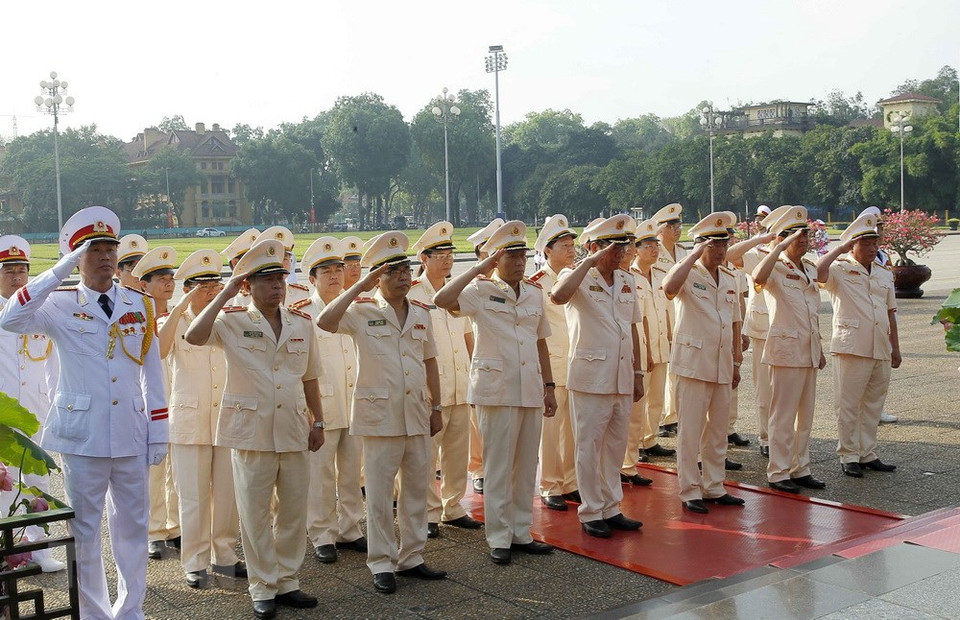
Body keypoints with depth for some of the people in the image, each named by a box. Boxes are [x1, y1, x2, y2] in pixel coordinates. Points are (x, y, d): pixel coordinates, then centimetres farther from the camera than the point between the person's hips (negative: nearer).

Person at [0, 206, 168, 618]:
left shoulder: (141, 305, 6)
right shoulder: (60, 305, -2)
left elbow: (152, 372, 8)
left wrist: (159, 432, 5)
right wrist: (61, 269, -21)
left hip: (132, 435, 3)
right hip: (82, 435, -2)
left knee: (132, 527, 11)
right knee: (84, 530, 7)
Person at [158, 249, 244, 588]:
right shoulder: (174, 324, -1)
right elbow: (158, 351, -22)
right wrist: (180, 308, -25)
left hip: (227, 419, 3)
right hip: (190, 423, -3)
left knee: (228, 493, 8)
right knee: (194, 496, 2)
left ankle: (224, 555, 21)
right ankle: (195, 562, 13)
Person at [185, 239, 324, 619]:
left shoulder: (302, 324, 7)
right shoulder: (232, 322, -4)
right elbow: (193, 337, -23)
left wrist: (318, 421, 12)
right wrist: (224, 295, -18)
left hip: (294, 431, 4)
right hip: (251, 431, -4)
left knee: (293, 512, 11)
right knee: (255, 514, 5)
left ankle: (287, 582, 25)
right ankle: (263, 589, 17)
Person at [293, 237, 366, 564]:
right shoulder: (302, 314, -6)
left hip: (354, 405, 5)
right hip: (321, 405, -5)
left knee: (351, 472, 12)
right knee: (321, 474, 1)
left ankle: (349, 530, 24)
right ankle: (322, 537, 11)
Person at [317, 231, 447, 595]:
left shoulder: (421, 314, 10)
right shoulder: (362, 312, -5)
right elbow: (325, 322, -24)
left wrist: (436, 408, 14)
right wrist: (359, 287, -21)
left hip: (417, 415, 5)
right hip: (380, 415, -5)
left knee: (417, 488, 11)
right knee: (379, 493, 2)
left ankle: (411, 557, 24)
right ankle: (381, 564, 12)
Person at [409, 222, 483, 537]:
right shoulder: (412, 295, -5)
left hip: (461, 389, 6)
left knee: (458, 452, 12)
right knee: (428, 455, 0)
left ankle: (453, 508, 24)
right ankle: (429, 514, 10)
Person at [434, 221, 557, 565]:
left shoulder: (534, 294, 12)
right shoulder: (481, 291, -4)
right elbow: (442, 300, -23)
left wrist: (549, 387, 14)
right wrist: (479, 269, -18)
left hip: (531, 390, 5)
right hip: (496, 390, -5)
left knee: (527, 465, 10)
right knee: (498, 466, 0)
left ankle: (522, 533, 21)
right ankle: (499, 539, 9)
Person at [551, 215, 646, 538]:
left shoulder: (626, 281, 13)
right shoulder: (578, 277, -7)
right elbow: (558, 296, -31)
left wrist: (637, 373, 15)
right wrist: (589, 262, -25)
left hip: (622, 378, 7)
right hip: (591, 377, -6)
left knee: (616, 446, 13)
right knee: (589, 447, 2)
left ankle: (611, 508, 24)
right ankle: (590, 513, 12)